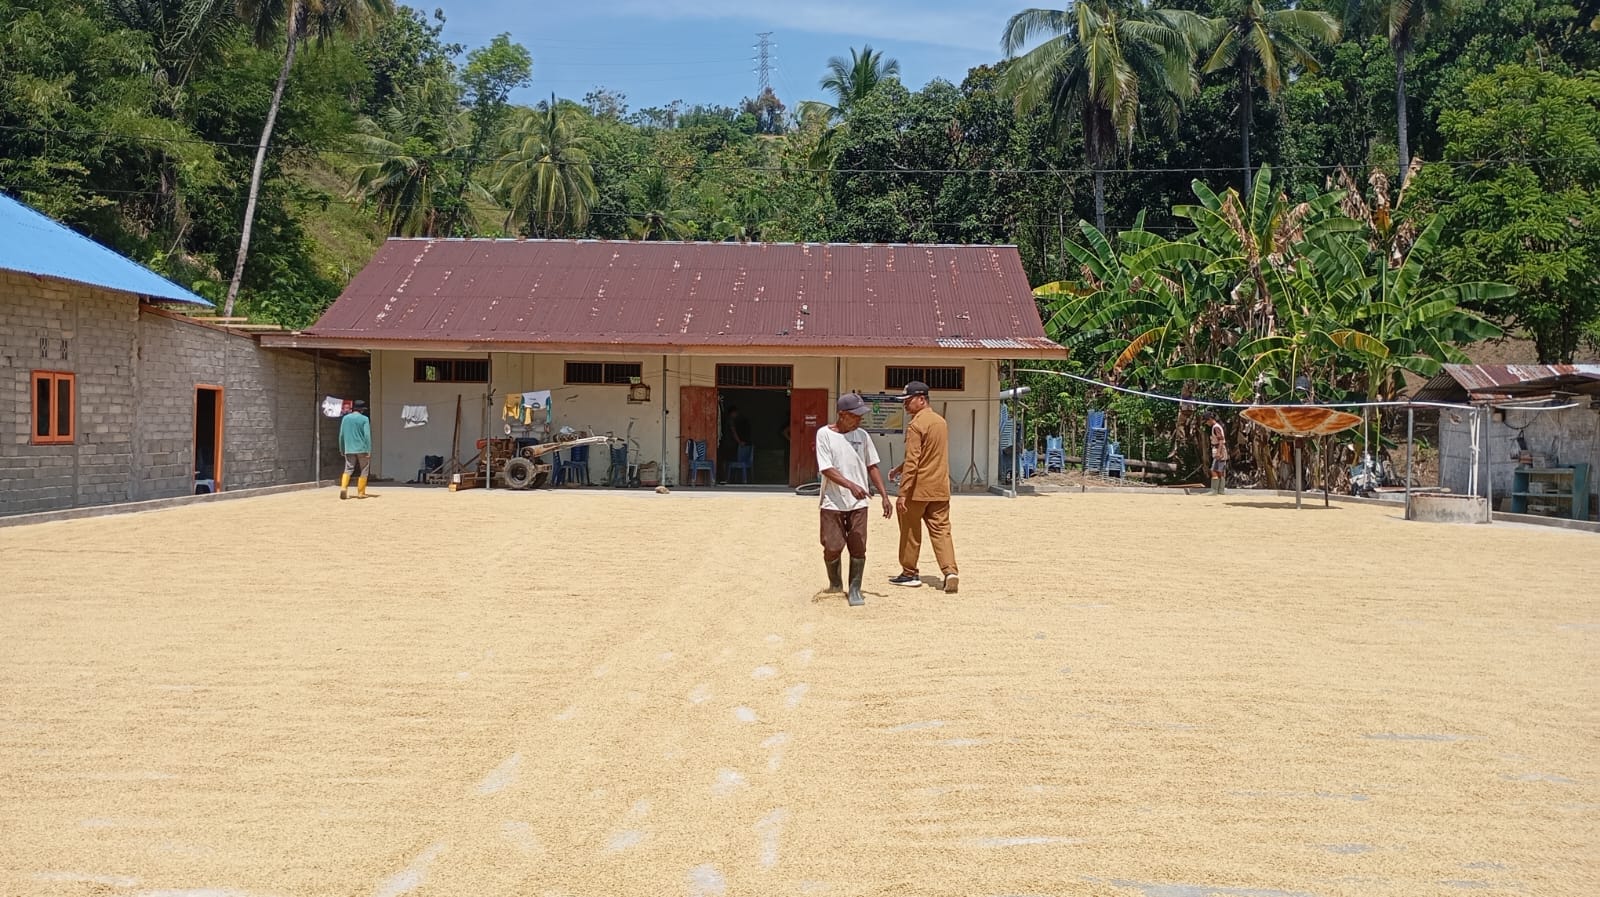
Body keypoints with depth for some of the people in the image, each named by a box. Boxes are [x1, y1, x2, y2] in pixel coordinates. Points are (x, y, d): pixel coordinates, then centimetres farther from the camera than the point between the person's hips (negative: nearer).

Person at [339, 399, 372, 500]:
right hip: (362, 449, -3)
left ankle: (343, 487, -17)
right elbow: (367, 435, -11)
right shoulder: (364, 419, -5)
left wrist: (342, 449, 19)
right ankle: (361, 492, 8)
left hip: (349, 450, 3)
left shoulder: (345, 418, 8)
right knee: (363, 471, 8)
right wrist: (369, 450, -9)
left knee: (348, 469, 6)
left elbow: (341, 435, 11)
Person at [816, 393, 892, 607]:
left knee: (858, 548, 0)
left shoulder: (862, 435, 6)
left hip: (858, 503, 3)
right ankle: (835, 581, 26)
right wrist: (851, 485, -27)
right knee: (832, 547, -2)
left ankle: (855, 589, 14)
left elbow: (872, 467, 11)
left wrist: (885, 496, 3)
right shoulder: (824, 434, -6)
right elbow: (826, 469, -14)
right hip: (833, 503, -3)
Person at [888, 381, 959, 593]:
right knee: (941, 530, 4)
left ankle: (909, 573, 17)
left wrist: (902, 493, -20)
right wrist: (900, 468, 25)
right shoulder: (941, 422, 12)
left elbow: (912, 461, -20)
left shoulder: (916, 425, -15)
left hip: (918, 488, -7)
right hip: (940, 489, 7)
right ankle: (950, 571, -11)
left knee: (910, 531, 8)